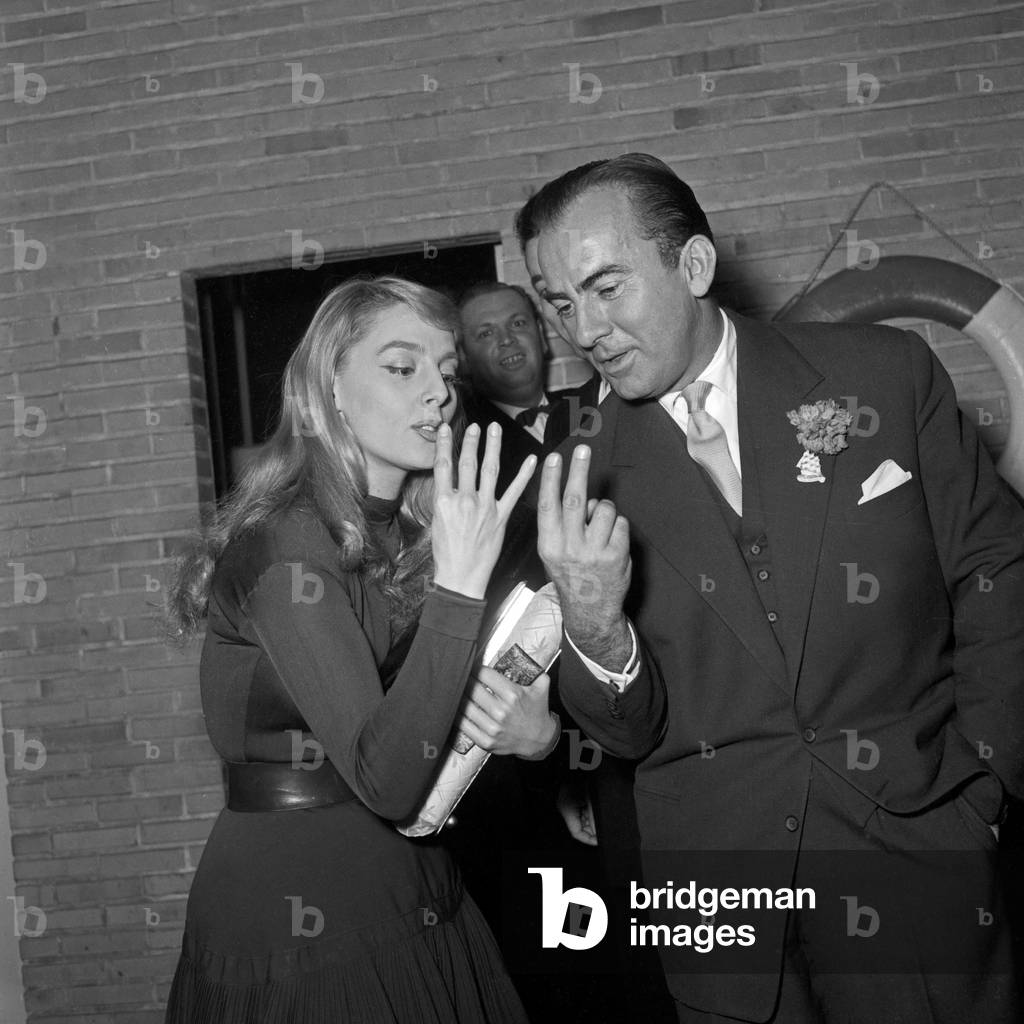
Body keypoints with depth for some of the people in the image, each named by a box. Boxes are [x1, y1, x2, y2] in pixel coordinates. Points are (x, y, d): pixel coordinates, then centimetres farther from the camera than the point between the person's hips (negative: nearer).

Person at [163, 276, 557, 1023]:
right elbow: (385, 780, -25)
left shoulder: (415, 536, 5)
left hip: (415, 898, 7)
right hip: (293, 910, -7)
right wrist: (460, 584, -30)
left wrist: (535, 730, -15)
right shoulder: (282, 539, -18)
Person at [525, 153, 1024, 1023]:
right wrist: (592, 625, -22)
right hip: (716, 891, 1)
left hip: (915, 856, -1)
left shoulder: (884, 373, -6)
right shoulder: (587, 482, -3)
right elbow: (631, 730, -3)